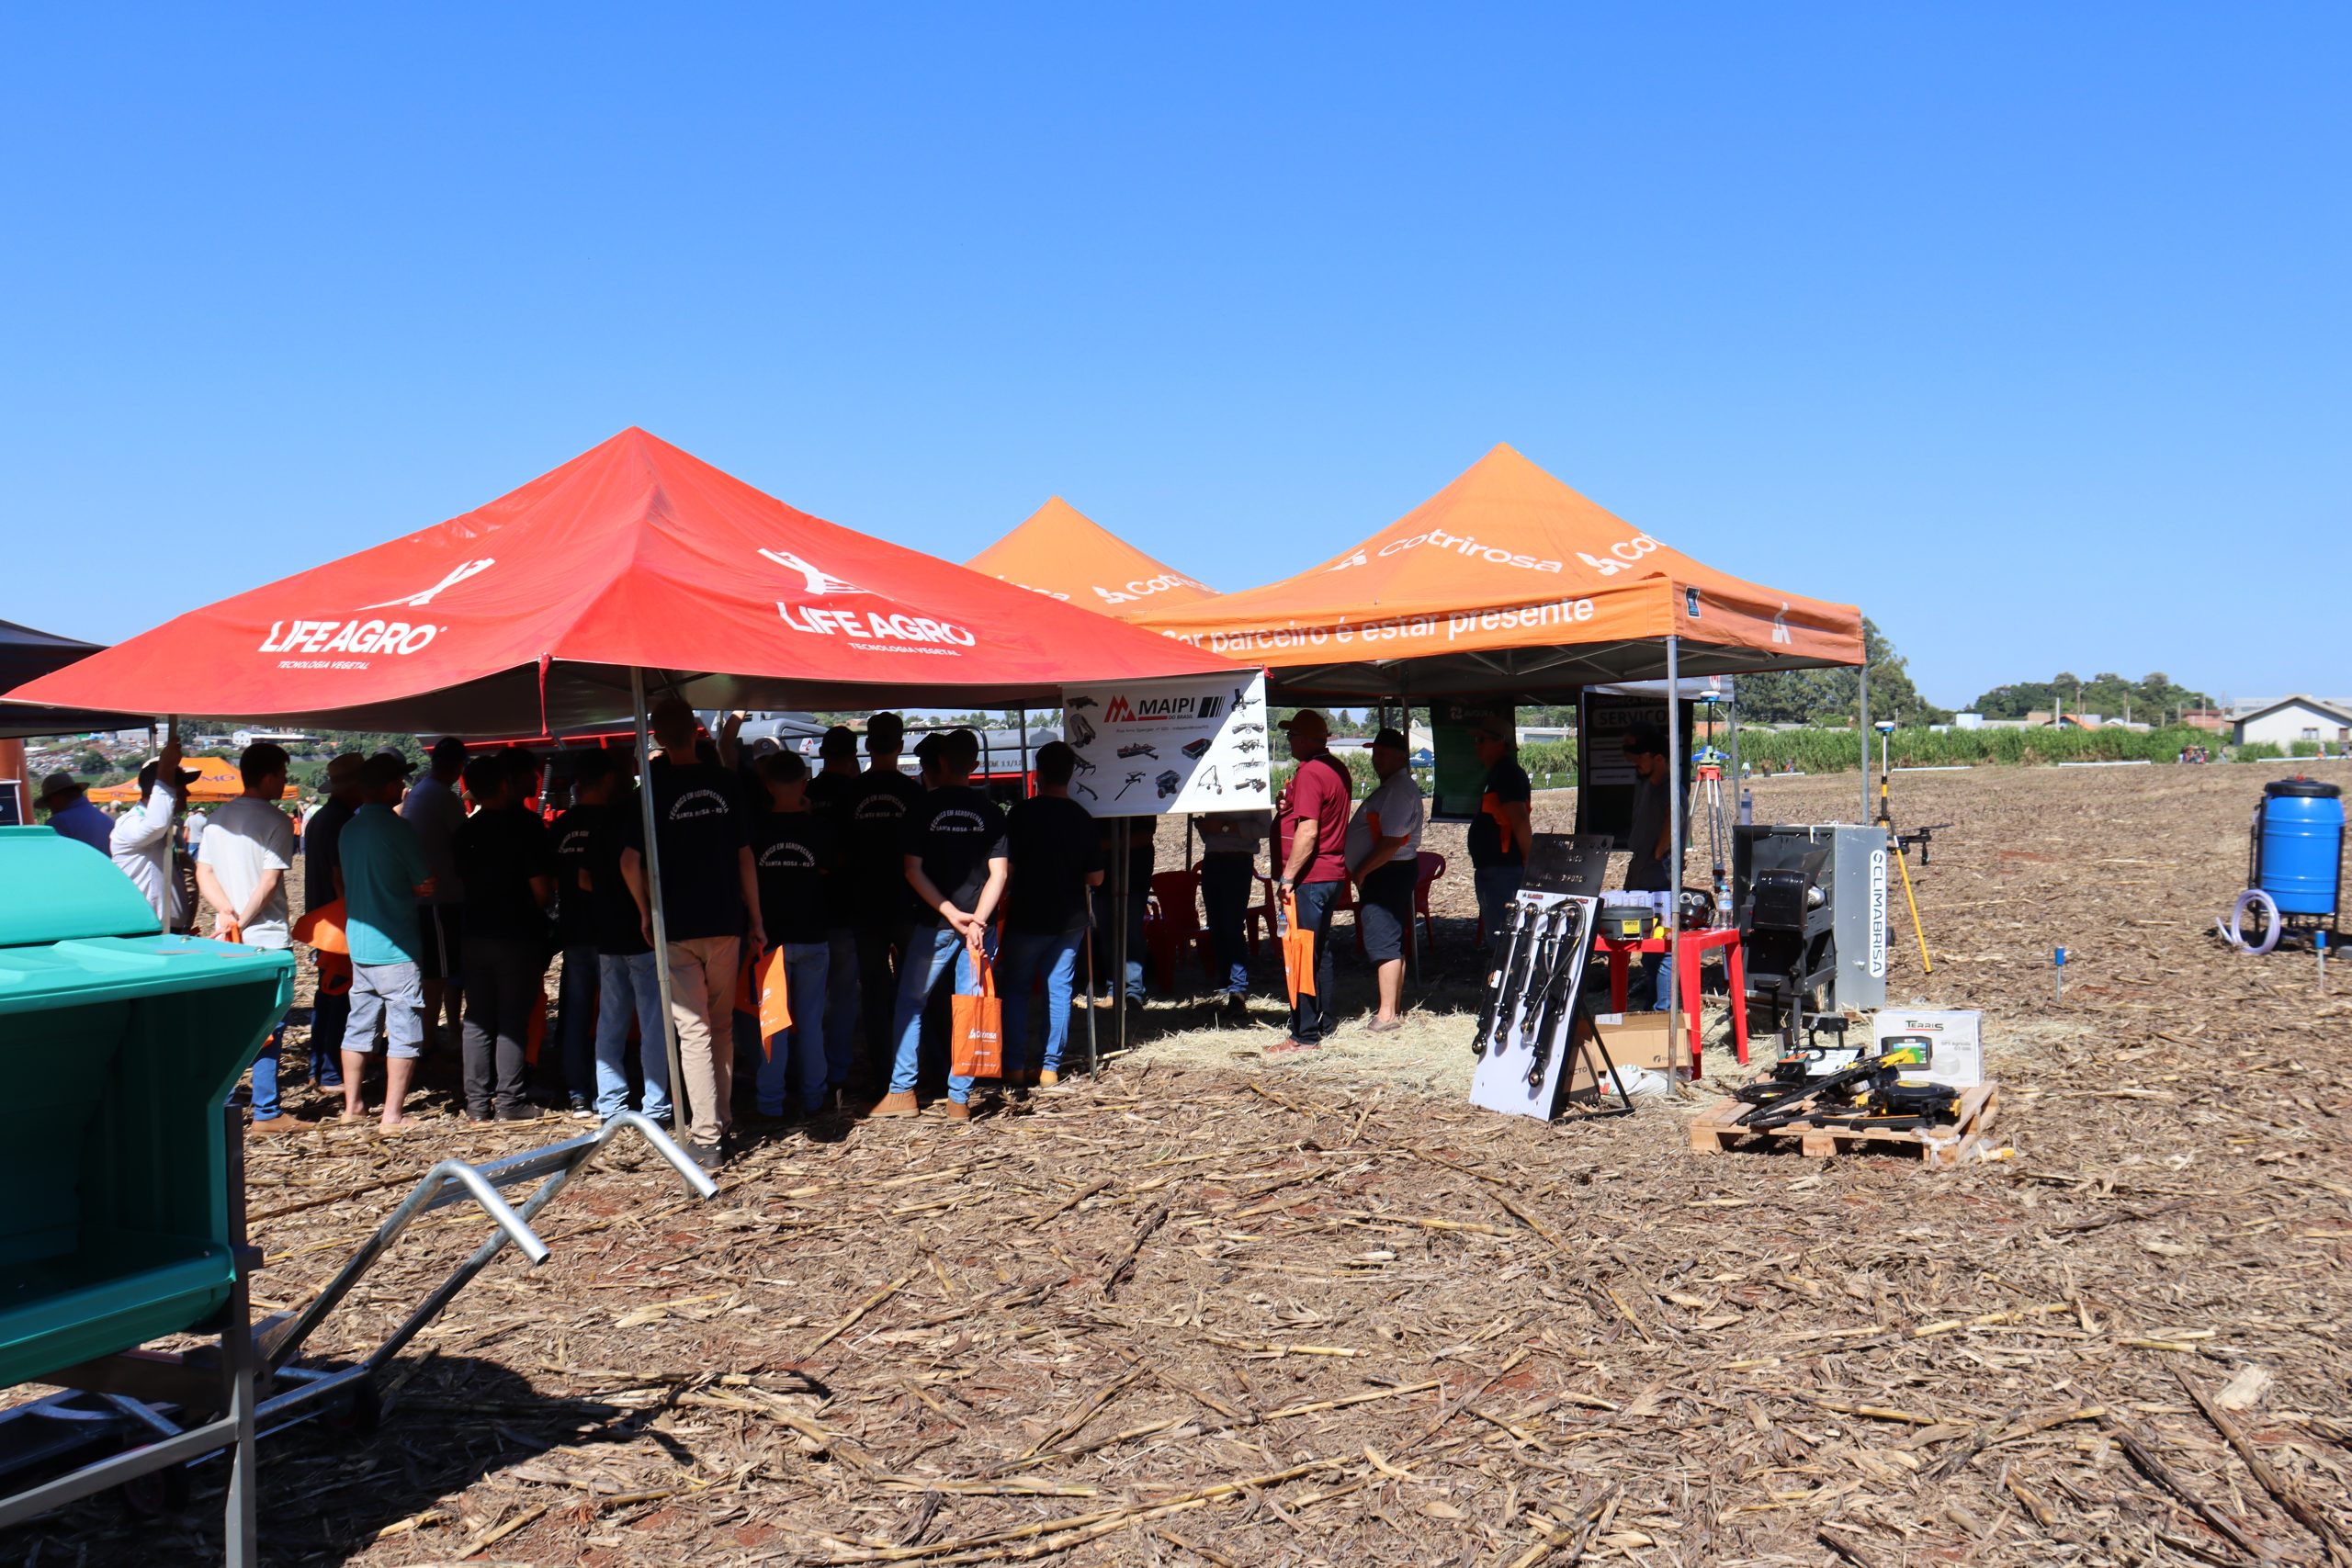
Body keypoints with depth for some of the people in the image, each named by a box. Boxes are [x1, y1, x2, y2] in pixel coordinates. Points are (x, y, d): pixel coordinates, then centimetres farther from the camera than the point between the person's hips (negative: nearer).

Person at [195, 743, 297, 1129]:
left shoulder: (217, 819, 10)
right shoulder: (276, 821, -11)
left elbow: (203, 874, 6)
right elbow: (269, 882, -16)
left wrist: (227, 913, -5)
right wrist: (243, 920, -8)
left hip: (229, 939, 7)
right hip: (268, 938, -6)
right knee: (269, 1025, 0)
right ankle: (266, 1112, 4)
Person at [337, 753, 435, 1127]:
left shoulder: (349, 829, 8)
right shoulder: (398, 828, -14)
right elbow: (426, 886, -12)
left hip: (358, 944, 7)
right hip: (396, 947, -7)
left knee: (359, 1026, 16)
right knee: (404, 1032, 0)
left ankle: (353, 1104, 24)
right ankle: (393, 1114, 2)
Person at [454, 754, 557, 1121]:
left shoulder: (465, 831, 5)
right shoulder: (525, 825, -11)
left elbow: (462, 882, 11)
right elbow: (541, 888, -13)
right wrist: (538, 910, 7)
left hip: (475, 935, 5)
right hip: (517, 935, -5)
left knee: (477, 1020, 11)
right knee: (512, 1021, 1)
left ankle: (477, 1103, 14)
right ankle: (509, 1102, 3)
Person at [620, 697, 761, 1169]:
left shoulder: (653, 787, -5)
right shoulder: (725, 782, 1)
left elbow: (630, 861, -10)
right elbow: (745, 855, 3)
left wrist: (646, 914, 5)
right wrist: (755, 919, 9)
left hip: (676, 927, -2)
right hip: (726, 922, 3)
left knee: (692, 1029, -1)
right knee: (722, 1026, 16)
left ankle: (706, 1139, -5)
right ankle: (721, 1120, 24)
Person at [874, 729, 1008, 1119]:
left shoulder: (924, 808, -3)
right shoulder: (990, 812, 2)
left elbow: (913, 871, -8)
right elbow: (999, 872, -6)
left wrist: (951, 913, -9)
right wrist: (976, 920, -12)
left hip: (933, 922, -1)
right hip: (977, 921, 2)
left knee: (909, 1003, 11)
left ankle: (902, 1091, 9)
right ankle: (959, 1098, 7)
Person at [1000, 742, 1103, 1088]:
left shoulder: (1022, 813, -11)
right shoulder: (1082, 818, 1)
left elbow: (1006, 868, -12)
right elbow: (1095, 878, 4)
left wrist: (1005, 896, 3)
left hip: (1028, 917, -3)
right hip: (1070, 919, 3)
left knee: (1015, 988, 9)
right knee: (1059, 989, 9)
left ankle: (1015, 1067, 6)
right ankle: (1050, 1068, 9)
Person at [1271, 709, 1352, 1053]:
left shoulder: (1309, 773, -17)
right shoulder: (1337, 770, 14)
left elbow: (1308, 831, -23)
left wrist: (1288, 876, -19)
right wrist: (1290, 804, 12)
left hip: (1310, 878, -10)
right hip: (1333, 873, 10)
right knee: (1320, 952, 17)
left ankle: (1305, 1035, -3)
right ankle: (1323, 1024, 24)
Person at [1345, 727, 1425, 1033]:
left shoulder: (1400, 789, -17)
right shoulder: (1390, 787, 18)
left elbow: (1392, 842, -24)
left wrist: (1361, 871, -17)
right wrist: (1360, 871, 15)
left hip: (1388, 873, -11)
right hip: (1382, 874, 11)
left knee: (1384, 944, -9)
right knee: (1391, 943, 15)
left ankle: (1387, 1015, -8)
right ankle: (1389, 1008, 23)